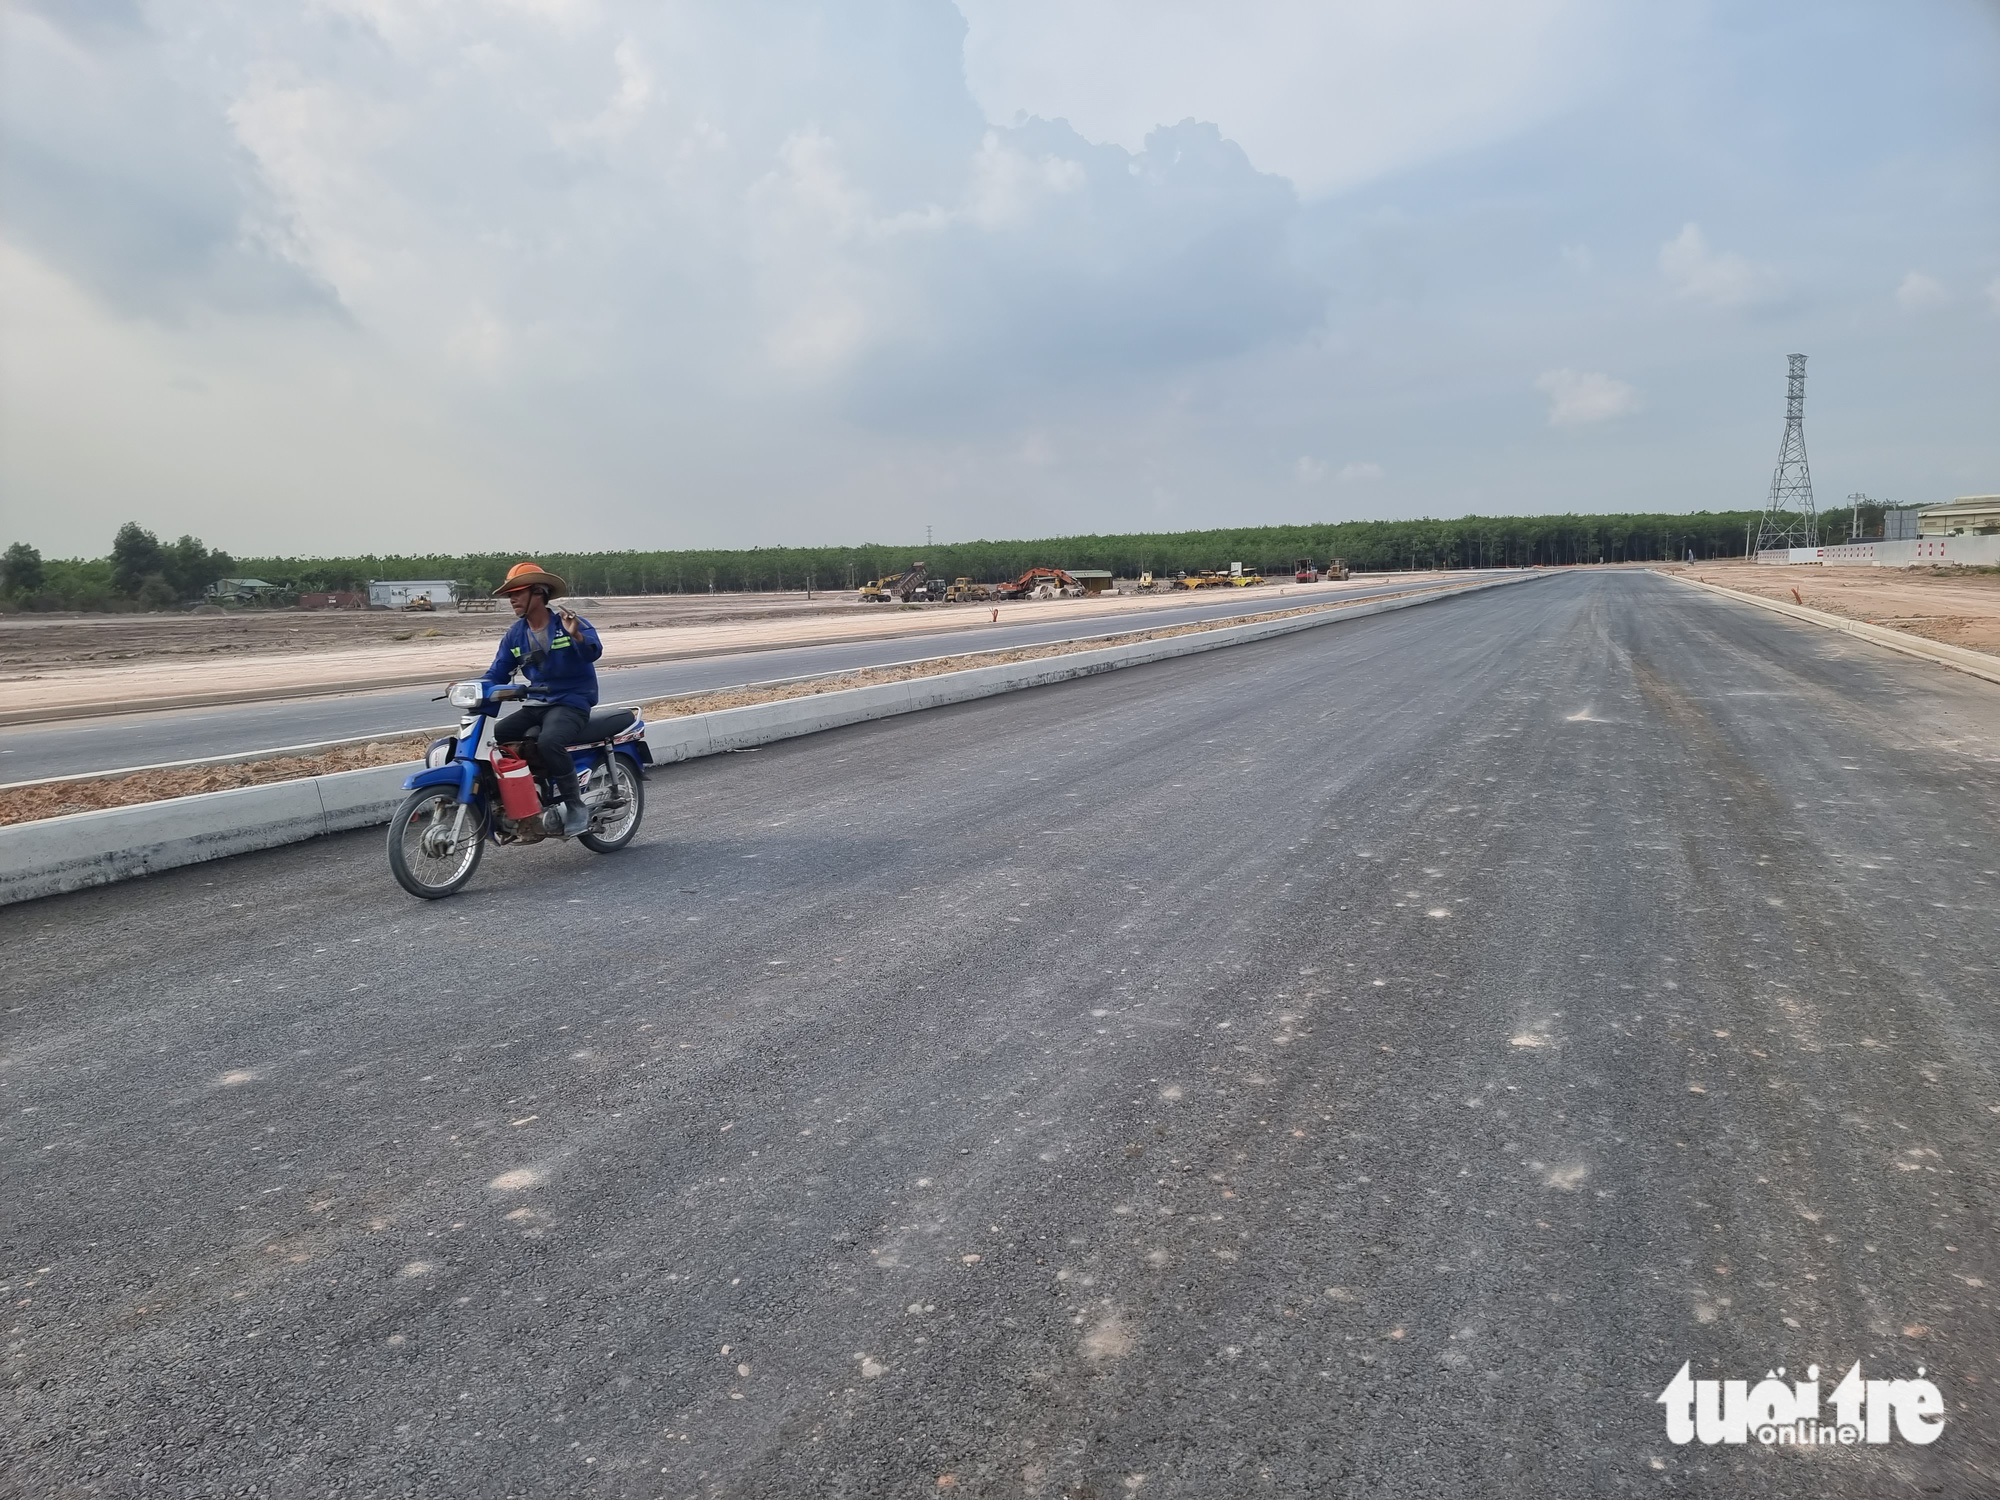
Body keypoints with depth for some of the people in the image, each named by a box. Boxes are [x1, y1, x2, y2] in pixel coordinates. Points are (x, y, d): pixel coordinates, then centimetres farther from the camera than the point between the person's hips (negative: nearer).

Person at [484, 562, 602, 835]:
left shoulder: (570, 623, -8)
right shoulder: (515, 634, 10)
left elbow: (594, 652, -27)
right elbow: (497, 674, 7)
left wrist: (576, 635, -48)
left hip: (572, 703, -7)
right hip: (535, 706, 7)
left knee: (548, 742, -35)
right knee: (490, 737, -12)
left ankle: (576, 806, -20)